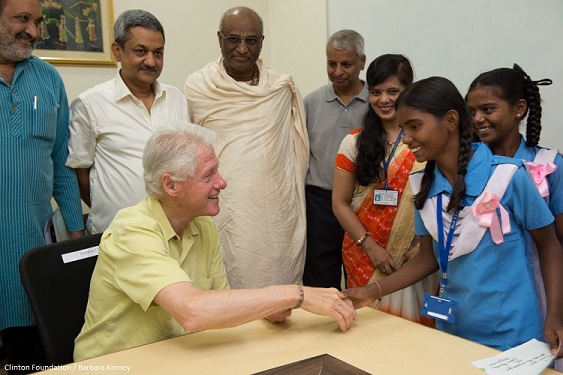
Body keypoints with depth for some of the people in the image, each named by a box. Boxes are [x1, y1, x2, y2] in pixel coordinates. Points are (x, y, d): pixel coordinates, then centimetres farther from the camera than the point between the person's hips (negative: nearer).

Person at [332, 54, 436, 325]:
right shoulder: (355, 142, 4)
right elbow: (340, 203, 2)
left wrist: (423, 245, -11)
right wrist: (371, 246, -7)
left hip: (416, 257, -1)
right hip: (365, 256, 1)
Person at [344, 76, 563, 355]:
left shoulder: (507, 176, -16)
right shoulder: (423, 185, -2)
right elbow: (429, 256, 6)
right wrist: (374, 291, -4)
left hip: (510, 336, -4)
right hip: (450, 331, 5)